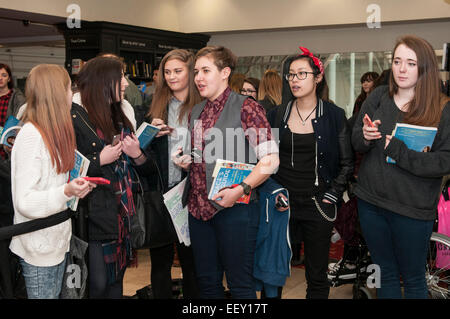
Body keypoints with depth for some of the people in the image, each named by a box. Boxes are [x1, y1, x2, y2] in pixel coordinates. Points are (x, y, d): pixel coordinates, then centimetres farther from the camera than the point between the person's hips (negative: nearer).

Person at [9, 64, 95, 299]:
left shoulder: (53, 132, 9)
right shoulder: (31, 135, -20)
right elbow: (24, 202, -23)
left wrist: (75, 188, 5)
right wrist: (66, 192, -34)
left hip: (58, 239, 9)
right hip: (39, 247, -8)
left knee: (55, 294, 17)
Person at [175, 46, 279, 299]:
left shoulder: (246, 107, -6)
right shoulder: (197, 112, 15)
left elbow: (271, 159, -13)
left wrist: (241, 189, -23)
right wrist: (185, 161, 5)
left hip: (234, 208, -6)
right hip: (199, 208, 7)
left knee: (240, 283, 3)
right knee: (207, 281, 14)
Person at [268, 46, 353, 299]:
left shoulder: (334, 115, -1)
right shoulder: (278, 115, 6)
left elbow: (347, 164, 3)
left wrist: (331, 196, -5)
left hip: (318, 205, -1)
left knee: (317, 276, 7)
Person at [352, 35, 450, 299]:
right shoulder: (379, 97, 0)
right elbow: (355, 143, 5)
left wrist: (397, 150, -23)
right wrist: (365, 136, -17)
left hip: (413, 210, -3)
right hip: (371, 201, 4)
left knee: (413, 279, 14)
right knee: (386, 273, 20)